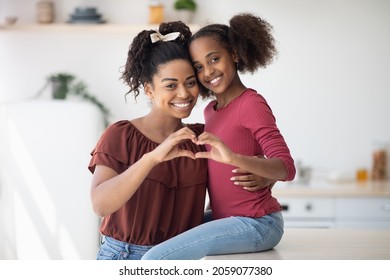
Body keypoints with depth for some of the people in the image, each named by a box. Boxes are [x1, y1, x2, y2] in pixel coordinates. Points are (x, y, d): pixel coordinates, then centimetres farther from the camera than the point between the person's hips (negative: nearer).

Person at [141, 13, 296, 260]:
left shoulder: (252, 104, -13)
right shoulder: (211, 110, 10)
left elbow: (286, 168, -23)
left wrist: (234, 158, -39)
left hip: (256, 223, -9)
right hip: (226, 218, 9)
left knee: (155, 261, -19)